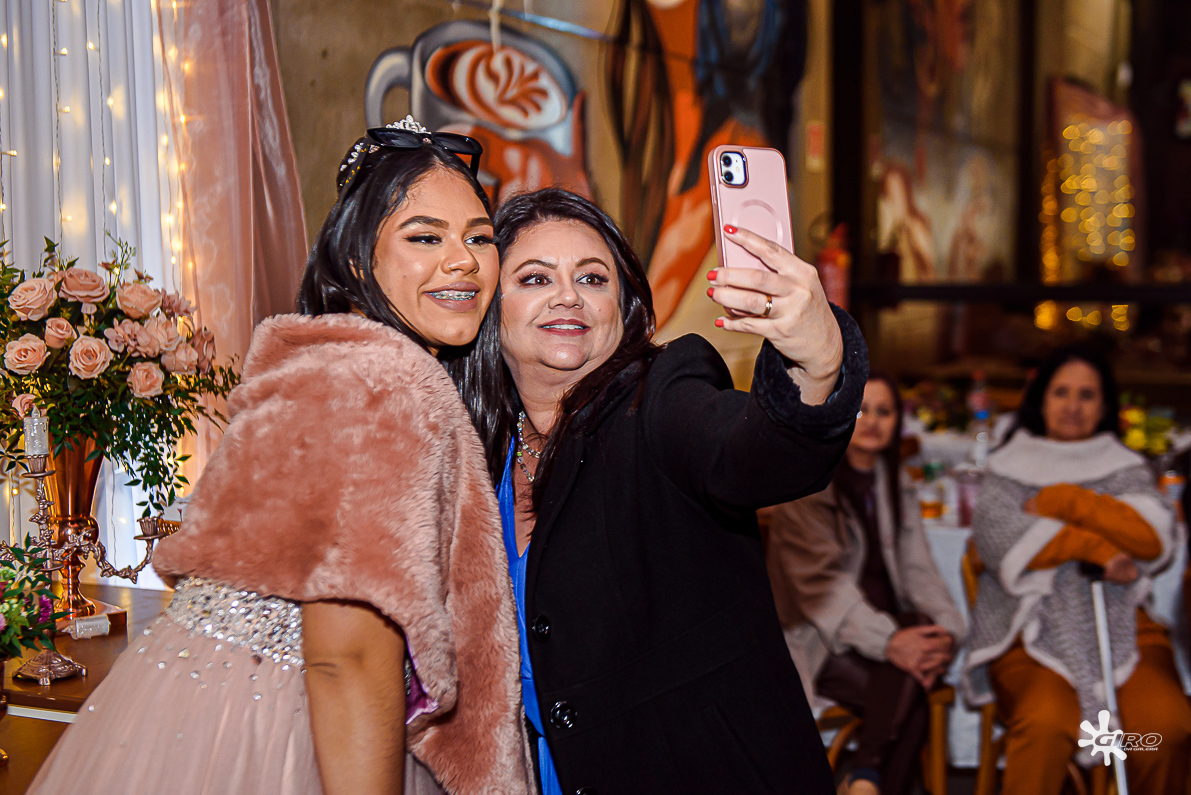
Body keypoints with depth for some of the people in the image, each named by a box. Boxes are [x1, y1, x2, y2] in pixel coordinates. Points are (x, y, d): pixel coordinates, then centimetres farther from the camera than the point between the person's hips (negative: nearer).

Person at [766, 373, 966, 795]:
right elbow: (820, 580, -16)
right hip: (820, 640, -5)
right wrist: (886, 641, -28)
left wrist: (946, 630, -13)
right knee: (911, 703, -31)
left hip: (893, 629, 5)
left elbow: (918, 570, 8)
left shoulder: (897, 487, 16)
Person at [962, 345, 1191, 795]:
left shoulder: (1126, 468, 20)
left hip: (1121, 623, 2)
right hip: (1030, 627, -2)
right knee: (1048, 722, -32)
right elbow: (998, 538, -4)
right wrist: (1094, 546, -8)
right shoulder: (1008, 468, 16)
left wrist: (1064, 501, -4)